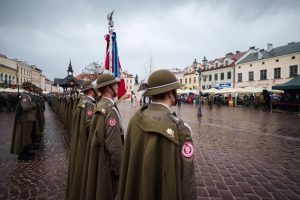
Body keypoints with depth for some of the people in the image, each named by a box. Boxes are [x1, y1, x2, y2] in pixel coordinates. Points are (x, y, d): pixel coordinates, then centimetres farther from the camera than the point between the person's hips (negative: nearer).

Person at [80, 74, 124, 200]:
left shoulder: (99, 106, 4)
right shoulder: (110, 110, -24)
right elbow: (114, 145, -26)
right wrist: (120, 169, -18)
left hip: (97, 159, 9)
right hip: (107, 162, -8)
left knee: (97, 189, 24)